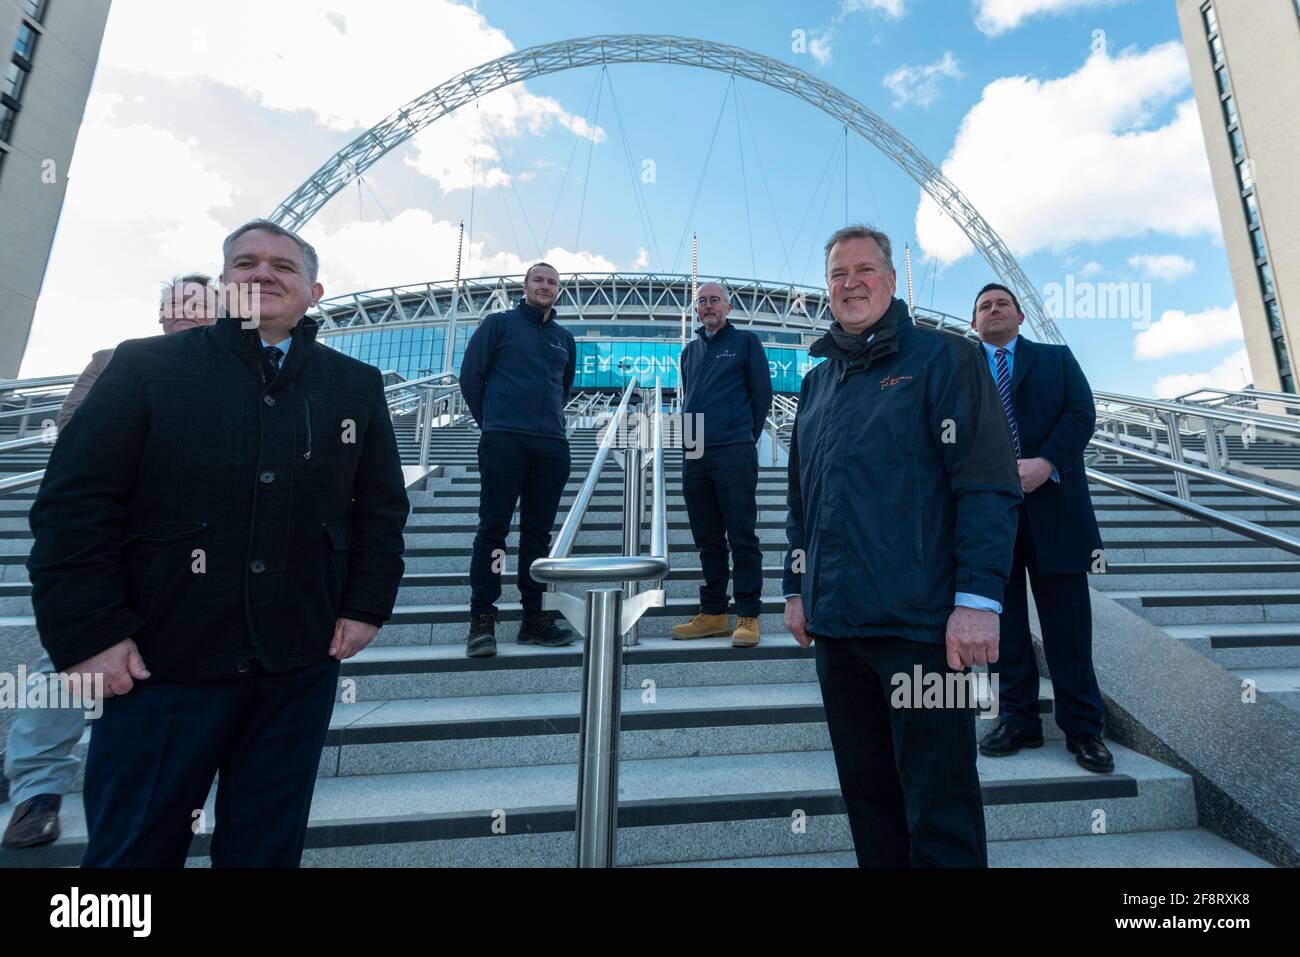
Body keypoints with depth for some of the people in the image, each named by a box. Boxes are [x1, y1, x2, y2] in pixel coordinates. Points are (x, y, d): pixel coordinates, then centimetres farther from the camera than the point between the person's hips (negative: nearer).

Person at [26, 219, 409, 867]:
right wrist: (89, 633, -9)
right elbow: (73, 502, -3)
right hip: (161, 661, -1)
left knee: (267, 844, 17)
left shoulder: (356, 386, 7)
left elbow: (381, 506, 7)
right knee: (132, 847, 14)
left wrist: (366, 606, 0)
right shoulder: (146, 366, 1)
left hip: (301, 665, 2)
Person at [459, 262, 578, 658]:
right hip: (504, 443, -4)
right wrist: (491, 421, 7)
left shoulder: (565, 339, 18)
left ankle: (534, 617, 13)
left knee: (538, 532, 6)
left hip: (552, 446, 4)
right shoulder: (499, 324, 7)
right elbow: (470, 375, 5)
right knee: (493, 529, -4)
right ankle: (482, 619, 4)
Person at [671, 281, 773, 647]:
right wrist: (690, 439, 13)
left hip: (734, 455, -5)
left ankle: (748, 615, 5)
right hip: (695, 457, 5)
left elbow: (763, 394, 4)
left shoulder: (746, 341, 7)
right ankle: (713, 614, 18)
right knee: (707, 540, 9)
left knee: (742, 538, -3)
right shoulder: (690, 351, 20)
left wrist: (746, 437, 2)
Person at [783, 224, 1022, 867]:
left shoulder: (942, 358, 0)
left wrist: (979, 598, -16)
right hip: (835, 624, 6)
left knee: (939, 810, 5)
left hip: (919, 623, -5)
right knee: (867, 799, 18)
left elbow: (989, 484, -8)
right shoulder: (817, 382, 17)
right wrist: (797, 588, 14)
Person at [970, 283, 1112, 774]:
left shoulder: (1057, 359, 15)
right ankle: (1017, 719, 15)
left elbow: (1081, 414, 1)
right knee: (1002, 619, 5)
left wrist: (1046, 463, -16)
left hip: (1052, 504, 0)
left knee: (1067, 620, 3)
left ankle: (1082, 727, 15)